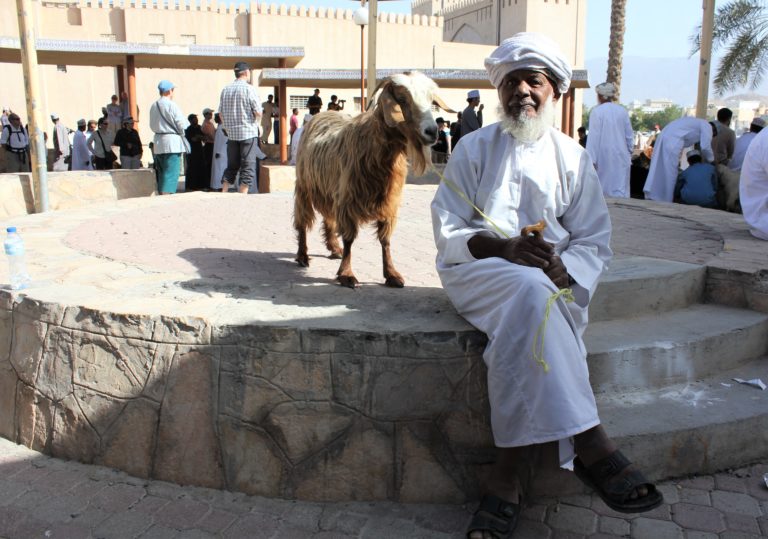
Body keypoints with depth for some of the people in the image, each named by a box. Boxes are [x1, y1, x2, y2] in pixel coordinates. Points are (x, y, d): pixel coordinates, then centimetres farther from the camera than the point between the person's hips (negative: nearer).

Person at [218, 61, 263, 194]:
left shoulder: (225, 89, 6)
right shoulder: (249, 88, -9)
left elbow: (221, 113, 9)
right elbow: (258, 112, -12)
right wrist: (255, 121, 8)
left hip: (231, 133, 5)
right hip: (249, 133, -5)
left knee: (231, 166, 15)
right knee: (248, 168, 1)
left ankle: (223, 194, 10)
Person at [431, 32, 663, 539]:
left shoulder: (573, 158, 11)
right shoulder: (474, 148, 6)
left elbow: (594, 241, 5)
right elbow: (449, 233, -1)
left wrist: (563, 270, -18)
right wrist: (506, 248, -19)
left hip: (551, 281, 2)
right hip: (478, 273, -1)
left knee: (527, 324, -33)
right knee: (530, 290, -35)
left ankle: (508, 475, -29)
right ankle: (590, 445, -34)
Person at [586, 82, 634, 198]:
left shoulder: (596, 111, -8)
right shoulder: (622, 111, 4)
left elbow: (594, 136, -11)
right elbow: (629, 135, 9)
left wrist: (592, 159, -10)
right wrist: (629, 152, 22)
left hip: (604, 156, -3)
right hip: (621, 156, 3)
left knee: (601, 189, 8)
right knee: (620, 188, 2)